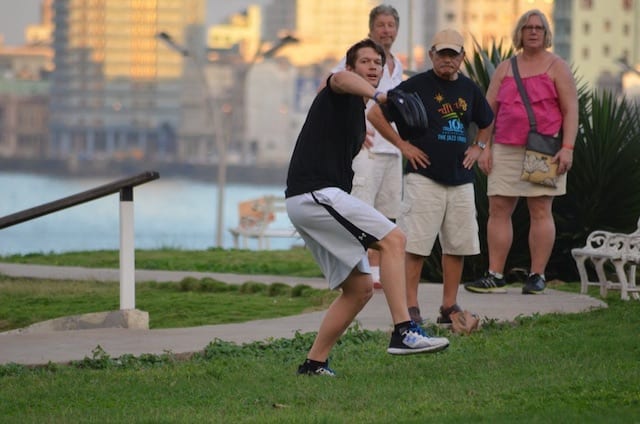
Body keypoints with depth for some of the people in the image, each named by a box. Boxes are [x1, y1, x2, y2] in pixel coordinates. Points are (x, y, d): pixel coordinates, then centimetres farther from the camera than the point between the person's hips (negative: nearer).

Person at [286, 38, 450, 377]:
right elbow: (341, 79, -31)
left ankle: (314, 363, 12)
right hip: (315, 193, -10)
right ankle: (403, 332, -28)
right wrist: (377, 95, -50)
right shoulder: (338, 95, -4)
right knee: (393, 239, -20)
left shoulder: (357, 110, 25)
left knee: (360, 288, 10)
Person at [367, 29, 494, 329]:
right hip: (424, 177, -6)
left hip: (460, 180, 6)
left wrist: (478, 147, 13)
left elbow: (486, 123, 30)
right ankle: (410, 307, -6)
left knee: (458, 245, 7)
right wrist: (402, 144, -7)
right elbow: (376, 114, -4)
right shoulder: (416, 85, -4)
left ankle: (449, 307, 14)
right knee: (416, 245, -9)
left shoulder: (469, 89, 12)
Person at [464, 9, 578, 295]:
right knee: (498, 210, -1)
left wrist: (567, 147, -11)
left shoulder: (556, 67, 6)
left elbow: (570, 110, 0)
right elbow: (488, 109, 14)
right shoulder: (504, 69, 15)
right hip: (506, 150, 4)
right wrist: (484, 147, 4)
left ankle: (537, 277, -1)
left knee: (540, 210, -5)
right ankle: (495, 276, 2)